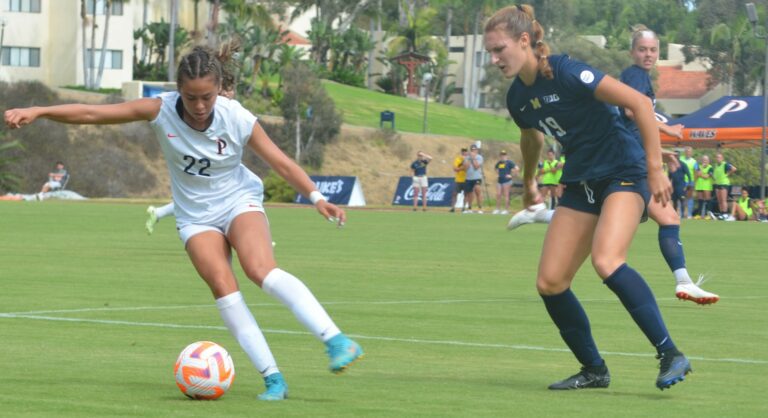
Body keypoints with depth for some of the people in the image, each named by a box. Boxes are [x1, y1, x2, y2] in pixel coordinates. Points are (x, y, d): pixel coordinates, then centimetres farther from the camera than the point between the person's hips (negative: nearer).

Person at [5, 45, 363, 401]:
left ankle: (335, 340, -30)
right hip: (196, 217, 2)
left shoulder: (237, 120, -18)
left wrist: (316, 197, -14)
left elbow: (280, 161, -7)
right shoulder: (161, 110, -17)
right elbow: (91, 114, -16)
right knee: (222, 286, -22)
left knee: (261, 270, -29)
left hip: (239, 202, -1)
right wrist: (37, 112, -22)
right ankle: (273, 379, -20)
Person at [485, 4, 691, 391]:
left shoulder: (566, 73, -20)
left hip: (623, 173, -8)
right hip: (581, 183, 8)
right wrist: (528, 182, 42)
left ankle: (670, 355, -24)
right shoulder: (517, 98, 3)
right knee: (549, 283, -2)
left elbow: (639, 102, -21)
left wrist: (655, 168, -21)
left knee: (606, 261, -31)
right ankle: (594, 370, 13)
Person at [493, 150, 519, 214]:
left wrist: (511, 175, -11)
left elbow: (517, 169, -13)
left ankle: (506, 209, 1)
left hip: (507, 180, -6)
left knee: (506, 195, -4)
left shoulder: (509, 162, -7)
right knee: (498, 194, 4)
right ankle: (498, 209, 10)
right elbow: (495, 168, 33)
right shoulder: (499, 163, 12)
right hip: (500, 180, 6)